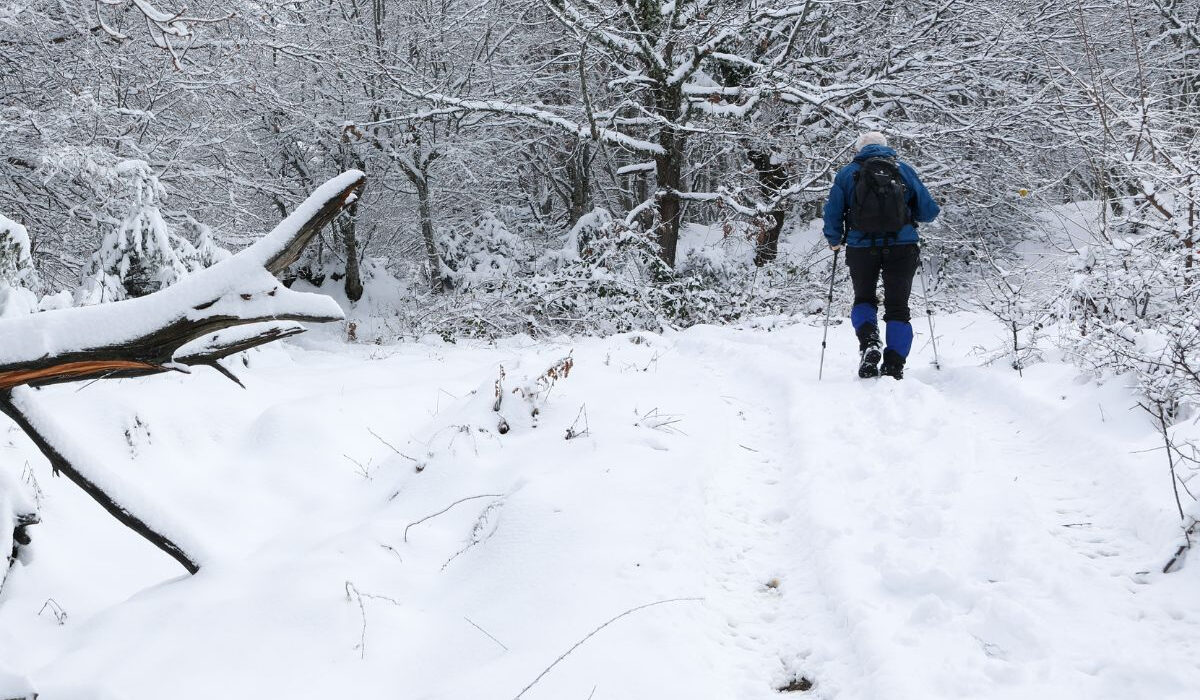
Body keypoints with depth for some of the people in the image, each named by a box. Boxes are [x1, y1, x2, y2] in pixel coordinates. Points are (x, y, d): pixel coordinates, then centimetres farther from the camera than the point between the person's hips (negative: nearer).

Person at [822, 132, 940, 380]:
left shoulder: (847, 173, 7)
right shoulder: (904, 170, 8)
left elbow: (832, 212, 2)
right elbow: (929, 211, 7)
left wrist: (834, 241, 18)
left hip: (862, 247, 0)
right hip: (902, 246, 0)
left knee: (863, 300, 19)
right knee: (898, 308, 9)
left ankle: (868, 342, -9)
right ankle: (894, 368, -1)